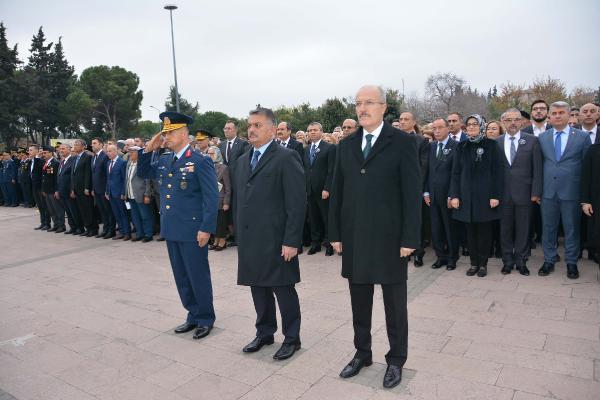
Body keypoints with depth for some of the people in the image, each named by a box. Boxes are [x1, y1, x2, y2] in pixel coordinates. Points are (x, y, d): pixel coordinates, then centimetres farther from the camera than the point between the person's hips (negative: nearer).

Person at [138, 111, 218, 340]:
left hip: (192, 231, -7)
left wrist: (206, 229, -18)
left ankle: (205, 319, 22)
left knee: (198, 276, 5)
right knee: (181, 277, 15)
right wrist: (149, 149, 6)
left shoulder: (200, 162, -11)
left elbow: (211, 198, -14)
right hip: (171, 230, 7)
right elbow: (143, 173, 22)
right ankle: (193, 315, 30)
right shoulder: (164, 160, 10)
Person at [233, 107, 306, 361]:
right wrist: (239, 233, 13)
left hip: (276, 240, -6)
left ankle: (291, 338, 23)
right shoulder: (242, 160, 15)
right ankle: (264, 333, 34)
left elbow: (296, 203, -14)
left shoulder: (286, 158, -9)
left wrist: (291, 241, -17)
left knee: (283, 289, 5)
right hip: (249, 240, 7)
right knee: (258, 288, 16)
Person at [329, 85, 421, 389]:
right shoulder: (346, 145, 8)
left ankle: (396, 359, 29)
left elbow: (412, 194, -8)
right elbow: (337, 192, 8)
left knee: (394, 304, 11)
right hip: (354, 238, 4)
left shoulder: (402, 143, -5)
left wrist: (410, 239, -12)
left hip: (389, 238, -4)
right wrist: (335, 233, 5)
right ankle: (362, 353, 33)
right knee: (359, 301, 15)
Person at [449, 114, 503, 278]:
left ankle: (483, 263, 16)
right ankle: (474, 263, 18)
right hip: (466, 195, 2)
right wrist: (454, 195, -3)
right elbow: (455, 172, 5)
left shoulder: (491, 145, -1)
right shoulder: (462, 146, 6)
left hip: (485, 194, -2)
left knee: (484, 230, 5)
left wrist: (496, 195, -10)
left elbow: (497, 172, -3)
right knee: (470, 231, 7)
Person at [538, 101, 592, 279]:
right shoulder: (542, 138, 6)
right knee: (548, 228, 9)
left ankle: (571, 263, 21)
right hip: (548, 191, 2)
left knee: (571, 229, 7)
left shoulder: (582, 137, 0)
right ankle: (549, 261, 22)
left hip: (571, 191, -2)